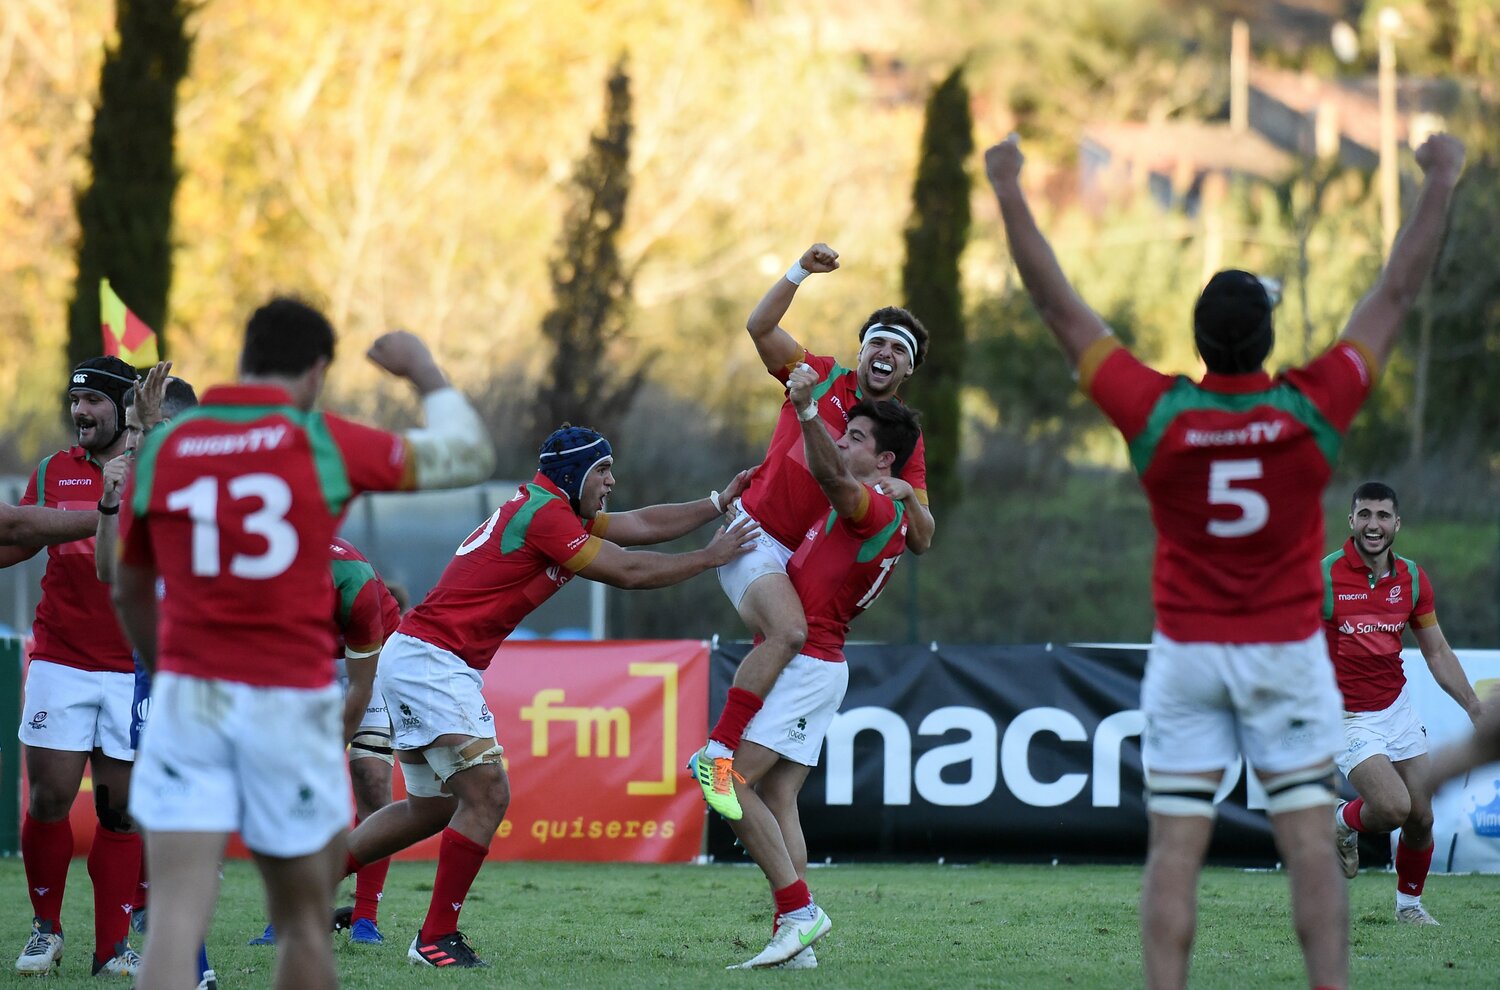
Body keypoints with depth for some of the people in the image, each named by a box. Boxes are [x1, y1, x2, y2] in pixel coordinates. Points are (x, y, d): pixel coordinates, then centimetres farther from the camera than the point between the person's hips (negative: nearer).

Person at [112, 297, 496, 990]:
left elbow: (129, 595, 17)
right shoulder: (324, 443, -2)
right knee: (304, 924, 15)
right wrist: (424, 370, 27)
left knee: (175, 922, -8)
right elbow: (470, 455, 11)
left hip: (189, 699, 1)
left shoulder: (162, 448, 4)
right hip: (291, 700, -1)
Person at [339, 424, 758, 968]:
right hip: (430, 662, -11)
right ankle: (437, 938, -9)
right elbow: (627, 571, -13)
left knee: (432, 808, 19)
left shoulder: (550, 510, 15)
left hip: (416, 661, 11)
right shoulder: (546, 513, -14)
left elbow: (643, 525, 20)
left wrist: (719, 504, 19)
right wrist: (710, 556, -4)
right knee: (486, 796, -13)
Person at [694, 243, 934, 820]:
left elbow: (920, 541, 3)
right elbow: (760, 327, -10)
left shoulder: (906, 442, 7)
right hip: (753, 532, -6)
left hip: (802, 557, 6)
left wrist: (905, 494, -18)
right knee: (789, 632, -27)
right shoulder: (822, 378, 2)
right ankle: (718, 754, -27)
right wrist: (800, 273, -21)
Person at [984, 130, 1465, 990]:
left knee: (1176, 848, -1)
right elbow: (1398, 293, -1)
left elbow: (1063, 309, -4)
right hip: (1289, 653, 0)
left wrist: (1011, 194, 3)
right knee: (1310, 844, -1)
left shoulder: (1156, 413, -11)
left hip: (1186, 653, 0)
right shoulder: (1313, 408, -10)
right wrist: (1441, 185, 7)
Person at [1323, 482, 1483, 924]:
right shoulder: (1324, 576, -13)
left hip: (1397, 709, 5)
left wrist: (1476, 708, 5)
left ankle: (1409, 902, 25)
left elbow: (1437, 652, 10)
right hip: (1348, 717, -5)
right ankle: (1343, 822, 12)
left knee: (1421, 817, 2)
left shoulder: (1412, 579, 1)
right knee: (1394, 807, -21)